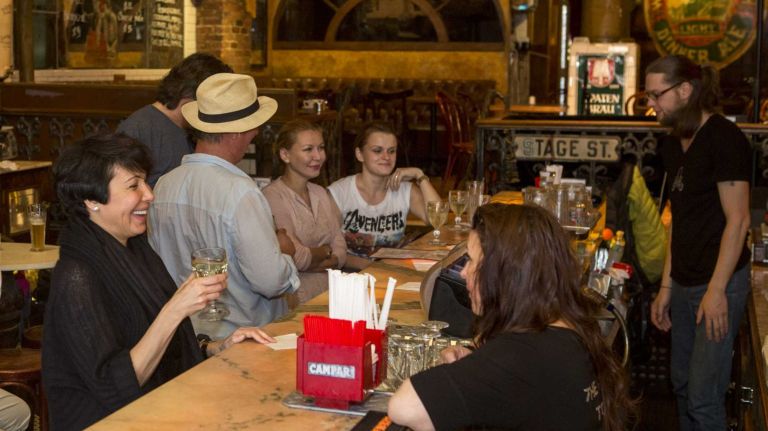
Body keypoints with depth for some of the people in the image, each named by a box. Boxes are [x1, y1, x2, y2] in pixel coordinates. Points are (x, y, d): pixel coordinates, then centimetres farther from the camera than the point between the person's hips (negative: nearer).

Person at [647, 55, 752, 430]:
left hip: (718, 282, -8)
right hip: (684, 283, 8)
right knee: (682, 382, 15)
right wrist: (666, 287, 14)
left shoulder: (723, 139, -14)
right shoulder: (675, 146, 10)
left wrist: (716, 290, -17)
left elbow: (737, 220, -15)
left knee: (703, 397, -4)